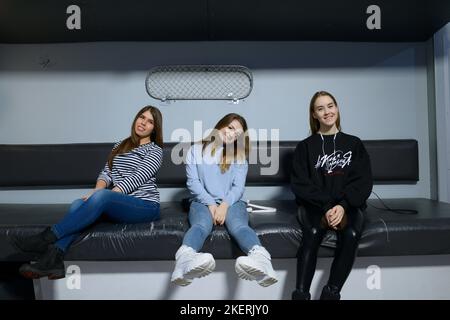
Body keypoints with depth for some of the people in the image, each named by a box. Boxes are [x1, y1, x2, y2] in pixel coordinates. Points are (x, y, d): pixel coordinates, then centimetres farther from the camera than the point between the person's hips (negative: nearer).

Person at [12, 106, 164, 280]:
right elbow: (106, 173, 11)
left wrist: (100, 194, -19)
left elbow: (136, 178, -11)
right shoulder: (119, 146, 23)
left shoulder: (155, 150, 4)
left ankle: (45, 238, -27)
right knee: (79, 204, -22)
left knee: (101, 197, -33)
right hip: (118, 204, 6)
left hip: (145, 205, -5)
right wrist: (97, 190, -12)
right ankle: (53, 259, -33)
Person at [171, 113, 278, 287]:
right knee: (201, 224, -36)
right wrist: (210, 204, -12)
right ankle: (185, 259, -66)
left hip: (231, 201, 1)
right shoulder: (196, 150, 14)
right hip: (203, 201, -1)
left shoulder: (239, 156, 17)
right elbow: (193, 182, 3)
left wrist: (225, 204, -16)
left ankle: (261, 258, -63)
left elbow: (238, 186, 4)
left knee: (238, 225, -33)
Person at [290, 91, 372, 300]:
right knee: (312, 234, -31)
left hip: (348, 205, 1)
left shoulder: (354, 144, 13)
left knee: (351, 234, -30)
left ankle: (331, 294, -20)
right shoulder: (305, 146, 9)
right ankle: (300, 295, -26)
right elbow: (300, 184, -2)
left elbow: (363, 181, 3)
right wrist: (326, 206, -17)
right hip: (314, 205, -1)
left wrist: (343, 205, -15)